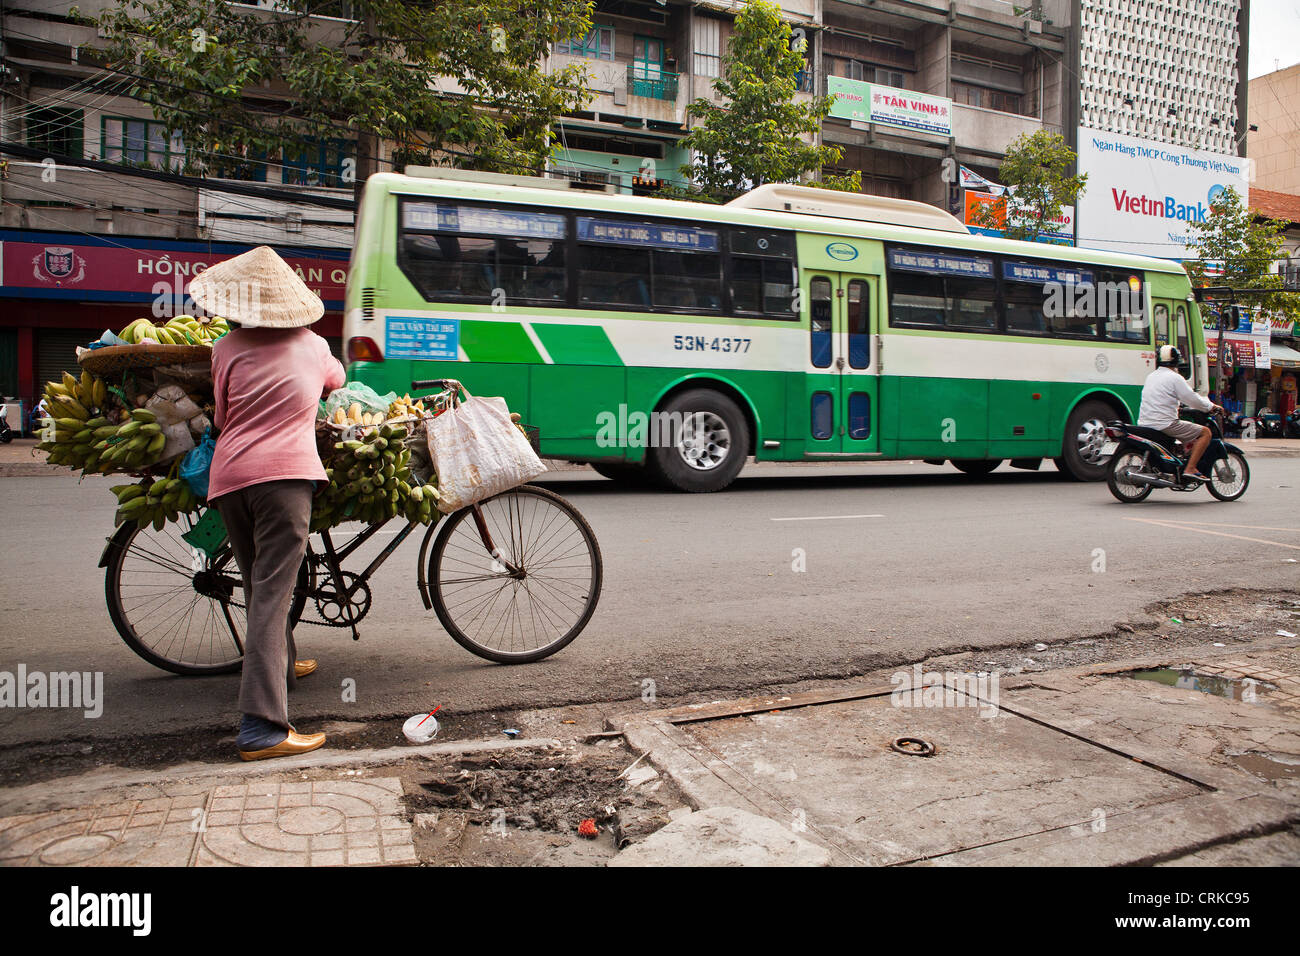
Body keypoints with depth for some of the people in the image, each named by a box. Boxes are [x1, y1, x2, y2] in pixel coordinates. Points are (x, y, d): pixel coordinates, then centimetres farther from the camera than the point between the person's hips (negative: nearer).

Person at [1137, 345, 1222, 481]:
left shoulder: (1151, 377, 15)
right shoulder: (1174, 378, -9)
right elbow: (1192, 399, -9)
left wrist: (1177, 405, 39)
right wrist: (1211, 406, 7)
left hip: (1145, 423, 9)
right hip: (1165, 424, -9)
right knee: (1205, 432, -2)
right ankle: (1190, 468, -11)